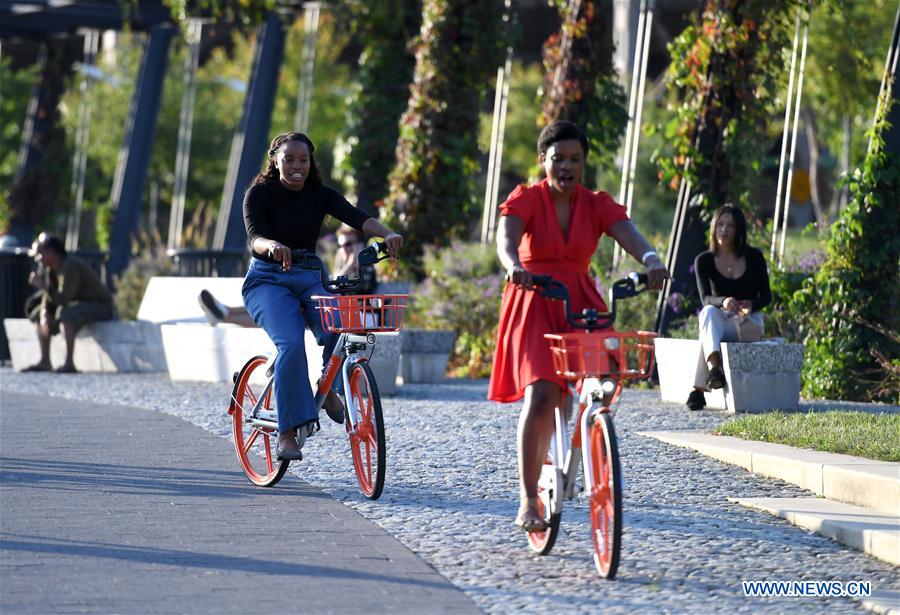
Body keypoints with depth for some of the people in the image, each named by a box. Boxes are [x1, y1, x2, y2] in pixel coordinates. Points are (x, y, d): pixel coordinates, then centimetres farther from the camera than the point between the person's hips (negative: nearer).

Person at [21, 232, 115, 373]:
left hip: (101, 306, -10)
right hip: (80, 304, 10)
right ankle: (45, 362, 6)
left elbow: (63, 300, -31)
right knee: (39, 313, 10)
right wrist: (44, 314, -10)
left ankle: (69, 363, -37)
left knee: (64, 313, -36)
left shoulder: (70, 266, -26)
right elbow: (47, 297, 8)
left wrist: (43, 285, -28)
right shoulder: (50, 269, 3)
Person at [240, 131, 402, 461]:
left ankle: (329, 389, 2)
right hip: (267, 279, -3)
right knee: (290, 343, -31)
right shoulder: (259, 193, -7)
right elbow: (255, 236, -24)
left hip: (309, 278, 3)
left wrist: (387, 234, -37)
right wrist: (273, 246, -49)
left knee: (339, 331, -27)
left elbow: (357, 218, -16)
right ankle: (288, 430, -25)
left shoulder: (320, 195, 2)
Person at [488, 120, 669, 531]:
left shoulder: (597, 205, 4)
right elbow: (506, 235, -23)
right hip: (533, 306, -4)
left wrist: (651, 261, -37)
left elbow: (629, 235, -14)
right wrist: (514, 266, -46)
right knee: (540, 395, -20)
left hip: (580, 305, 4)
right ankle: (528, 501, -16)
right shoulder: (526, 199, -4)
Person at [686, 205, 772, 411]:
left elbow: (766, 297, 3)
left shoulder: (753, 257, 1)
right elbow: (705, 298, -10)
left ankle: (699, 388, -42)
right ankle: (714, 367, -60)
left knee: (708, 330, -35)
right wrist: (723, 302, -34)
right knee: (709, 312, -38)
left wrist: (750, 305, -21)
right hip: (719, 319, 1)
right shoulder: (704, 260, 2)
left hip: (749, 322, -1)